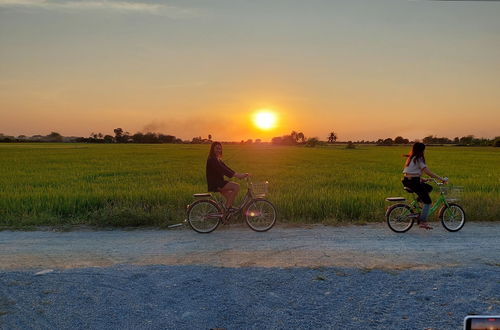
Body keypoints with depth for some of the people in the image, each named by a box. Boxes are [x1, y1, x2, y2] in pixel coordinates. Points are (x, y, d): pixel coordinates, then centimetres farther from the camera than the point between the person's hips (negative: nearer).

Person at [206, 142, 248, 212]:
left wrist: (239, 175, -2)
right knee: (236, 186, -20)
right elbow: (222, 170, -24)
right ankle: (227, 207, -15)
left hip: (219, 183, 10)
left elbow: (226, 168, 11)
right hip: (215, 183, -10)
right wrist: (236, 175, -29)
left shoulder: (218, 159, 18)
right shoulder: (211, 159, -14)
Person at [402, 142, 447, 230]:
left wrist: (422, 179, 22)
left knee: (429, 188, 24)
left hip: (407, 181, 9)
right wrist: (441, 178, -11)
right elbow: (428, 172, -14)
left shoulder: (411, 158, 16)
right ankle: (423, 222, -2)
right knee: (428, 202, 0)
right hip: (413, 182, -9)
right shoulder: (418, 159, -10)